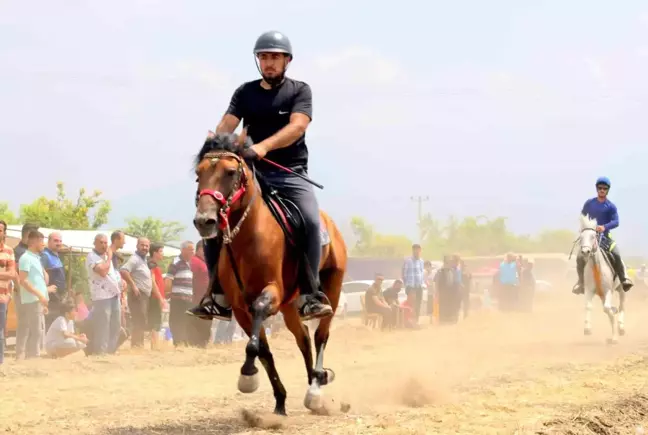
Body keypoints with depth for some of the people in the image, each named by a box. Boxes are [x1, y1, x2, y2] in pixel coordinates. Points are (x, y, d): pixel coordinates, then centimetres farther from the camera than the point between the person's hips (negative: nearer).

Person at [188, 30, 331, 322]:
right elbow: (226, 125, -4)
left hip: (290, 174, -3)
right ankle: (220, 297, -6)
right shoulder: (245, 93, 10)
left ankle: (310, 296, -26)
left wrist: (263, 146, -34)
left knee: (310, 220, -31)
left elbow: (297, 127, -17)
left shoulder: (299, 91, 2)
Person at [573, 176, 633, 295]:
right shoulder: (589, 203, 4)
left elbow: (616, 222, -12)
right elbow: (582, 217, 17)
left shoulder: (611, 206, -2)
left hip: (604, 236, -1)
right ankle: (581, 282, 0)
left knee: (616, 254, -23)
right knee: (580, 257, -18)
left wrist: (604, 227, -28)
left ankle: (624, 279, -9)